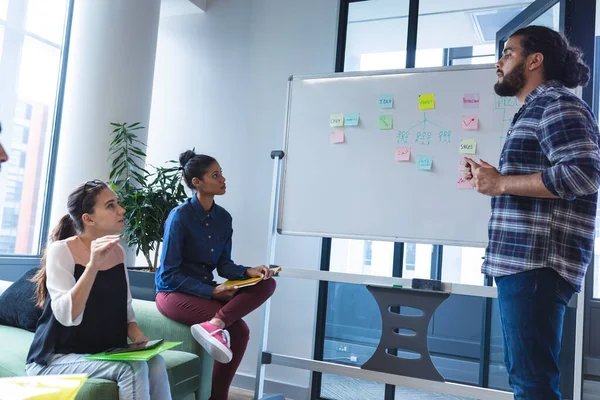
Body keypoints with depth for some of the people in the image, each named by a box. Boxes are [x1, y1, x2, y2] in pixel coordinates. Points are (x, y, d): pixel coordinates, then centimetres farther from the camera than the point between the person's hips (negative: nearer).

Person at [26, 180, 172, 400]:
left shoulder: (117, 252, 4)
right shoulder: (61, 250, -13)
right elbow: (66, 316, -25)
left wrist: (138, 337, -8)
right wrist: (93, 264, -34)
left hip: (105, 354, 5)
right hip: (56, 358, -5)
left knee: (155, 362, -23)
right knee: (132, 368, -28)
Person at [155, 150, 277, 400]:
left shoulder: (224, 218, 2)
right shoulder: (180, 216, -15)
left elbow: (224, 264, 6)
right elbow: (168, 274, -16)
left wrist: (248, 272, -15)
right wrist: (211, 291, -22)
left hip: (206, 290, 7)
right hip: (174, 293, -6)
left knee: (266, 283, -18)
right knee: (238, 329, -24)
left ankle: (215, 322, -31)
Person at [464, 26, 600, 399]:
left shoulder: (557, 104, -7)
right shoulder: (534, 111, 25)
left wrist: (501, 183, -16)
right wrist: (490, 180, 13)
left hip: (538, 262, -10)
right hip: (521, 260, 10)